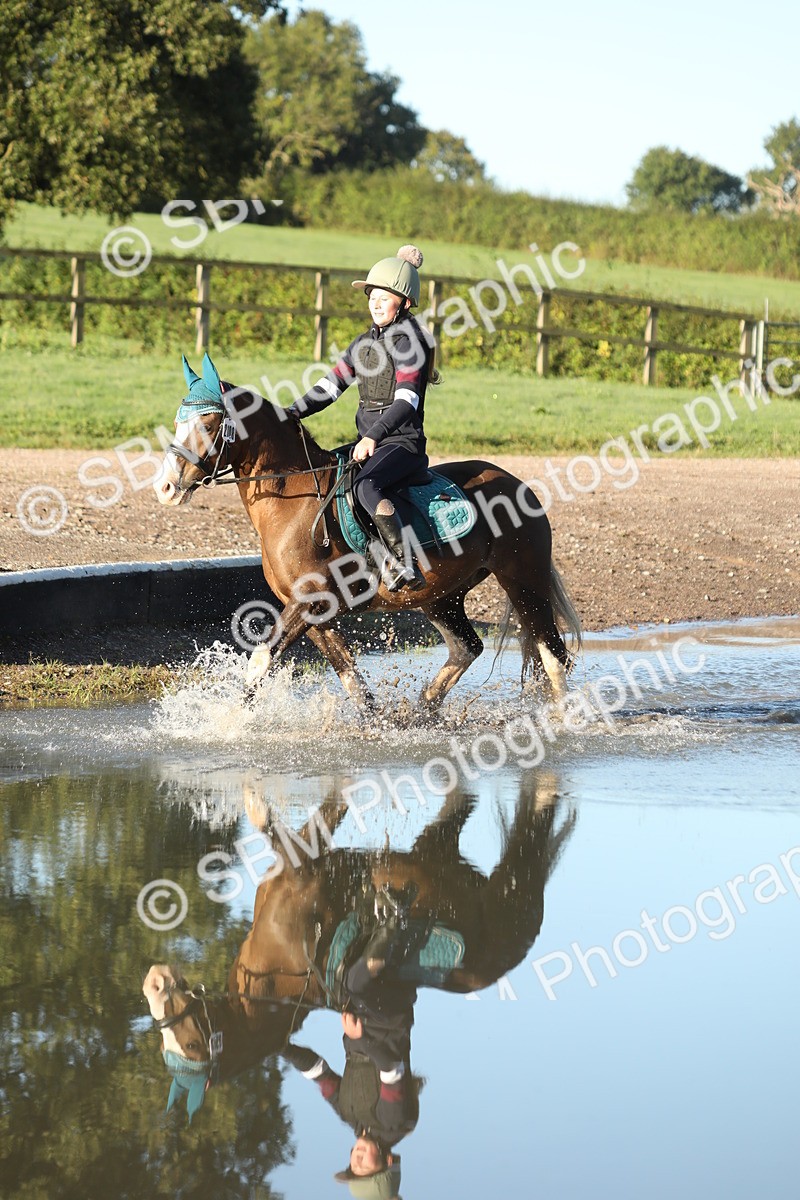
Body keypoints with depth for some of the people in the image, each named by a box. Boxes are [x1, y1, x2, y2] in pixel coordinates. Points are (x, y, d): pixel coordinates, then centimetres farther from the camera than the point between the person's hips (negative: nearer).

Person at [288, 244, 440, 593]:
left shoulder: (409, 340, -10)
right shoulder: (366, 342, 16)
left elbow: (406, 400, -21)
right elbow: (331, 385, 16)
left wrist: (373, 436, -34)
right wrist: (292, 414, 1)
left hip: (403, 443, -9)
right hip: (369, 443, 9)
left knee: (366, 486, -35)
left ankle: (402, 564, -38)